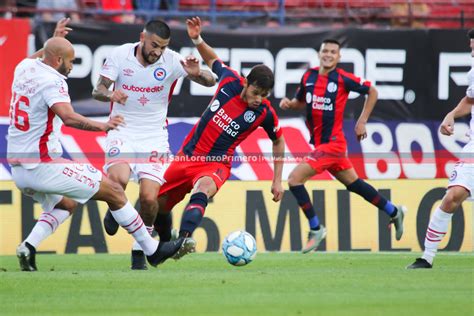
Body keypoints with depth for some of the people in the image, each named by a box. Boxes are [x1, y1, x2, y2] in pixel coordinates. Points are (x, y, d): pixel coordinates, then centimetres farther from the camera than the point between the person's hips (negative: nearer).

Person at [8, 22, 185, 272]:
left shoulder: (23, 68, 9)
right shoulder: (51, 81, -16)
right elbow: (68, 116, -35)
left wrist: (52, 41, 41)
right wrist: (100, 126, -41)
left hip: (18, 167, 9)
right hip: (43, 164, -9)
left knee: (66, 204, 30)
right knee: (113, 191, 2)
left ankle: (28, 247, 7)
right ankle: (152, 250, 9)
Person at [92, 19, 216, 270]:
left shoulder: (171, 60, -7)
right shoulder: (120, 55, -6)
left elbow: (210, 82, -7)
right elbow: (97, 91, -6)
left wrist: (197, 73, -30)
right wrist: (110, 94, -30)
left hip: (154, 138, 1)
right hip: (122, 133, -1)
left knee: (149, 197, -13)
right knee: (117, 179, -28)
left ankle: (140, 251, 10)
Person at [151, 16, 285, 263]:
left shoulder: (265, 113, -14)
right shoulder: (230, 81, -10)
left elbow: (278, 142, 5)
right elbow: (212, 60, 12)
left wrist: (277, 181, 6)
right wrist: (197, 39, -5)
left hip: (217, 162, -4)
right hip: (188, 155, 4)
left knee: (202, 188, -40)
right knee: (158, 204, 13)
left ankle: (183, 240, -58)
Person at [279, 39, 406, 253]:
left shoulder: (343, 79, -11)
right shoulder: (308, 77, 5)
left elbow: (372, 92, 2)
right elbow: (300, 102, 20)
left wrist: (362, 121, -1)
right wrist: (289, 104, -2)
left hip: (332, 143, -7)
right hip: (319, 143, 7)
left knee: (295, 179, -16)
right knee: (354, 184, 19)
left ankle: (315, 229, -3)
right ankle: (394, 212, 35)